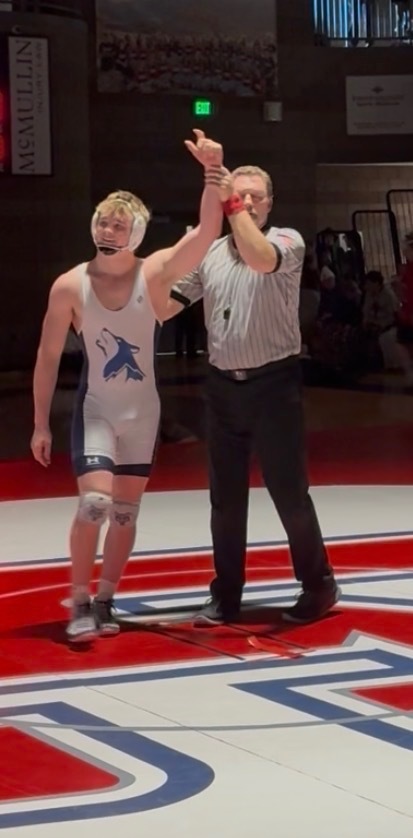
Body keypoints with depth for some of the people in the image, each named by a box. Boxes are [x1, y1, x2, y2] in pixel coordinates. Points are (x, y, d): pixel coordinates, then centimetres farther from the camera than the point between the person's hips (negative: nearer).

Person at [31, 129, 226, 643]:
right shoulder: (70, 286, -12)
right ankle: (80, 603, -3)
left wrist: (213, 172, -37)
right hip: (95, 408, -2)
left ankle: (105, 601, 23)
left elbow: (208, 231, -25)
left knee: (126, 511, 9)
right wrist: (41, 424, -2)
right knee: (94, 501, -17)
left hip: (143, 411, 2)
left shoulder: (156, 273, -12)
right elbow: (49, 357, -4)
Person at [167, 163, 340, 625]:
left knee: (289, 491, -1)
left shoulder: (288, 241, -6)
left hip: (273, 382, -4)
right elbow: (168, 301, 9)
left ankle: (319, 586, 14)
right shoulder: (209, 253, 7)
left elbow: (260, 258, -29)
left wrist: (236, 209, -25)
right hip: (223, 386, 5)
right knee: (226, 497, 10)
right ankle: (225, 596, 18)